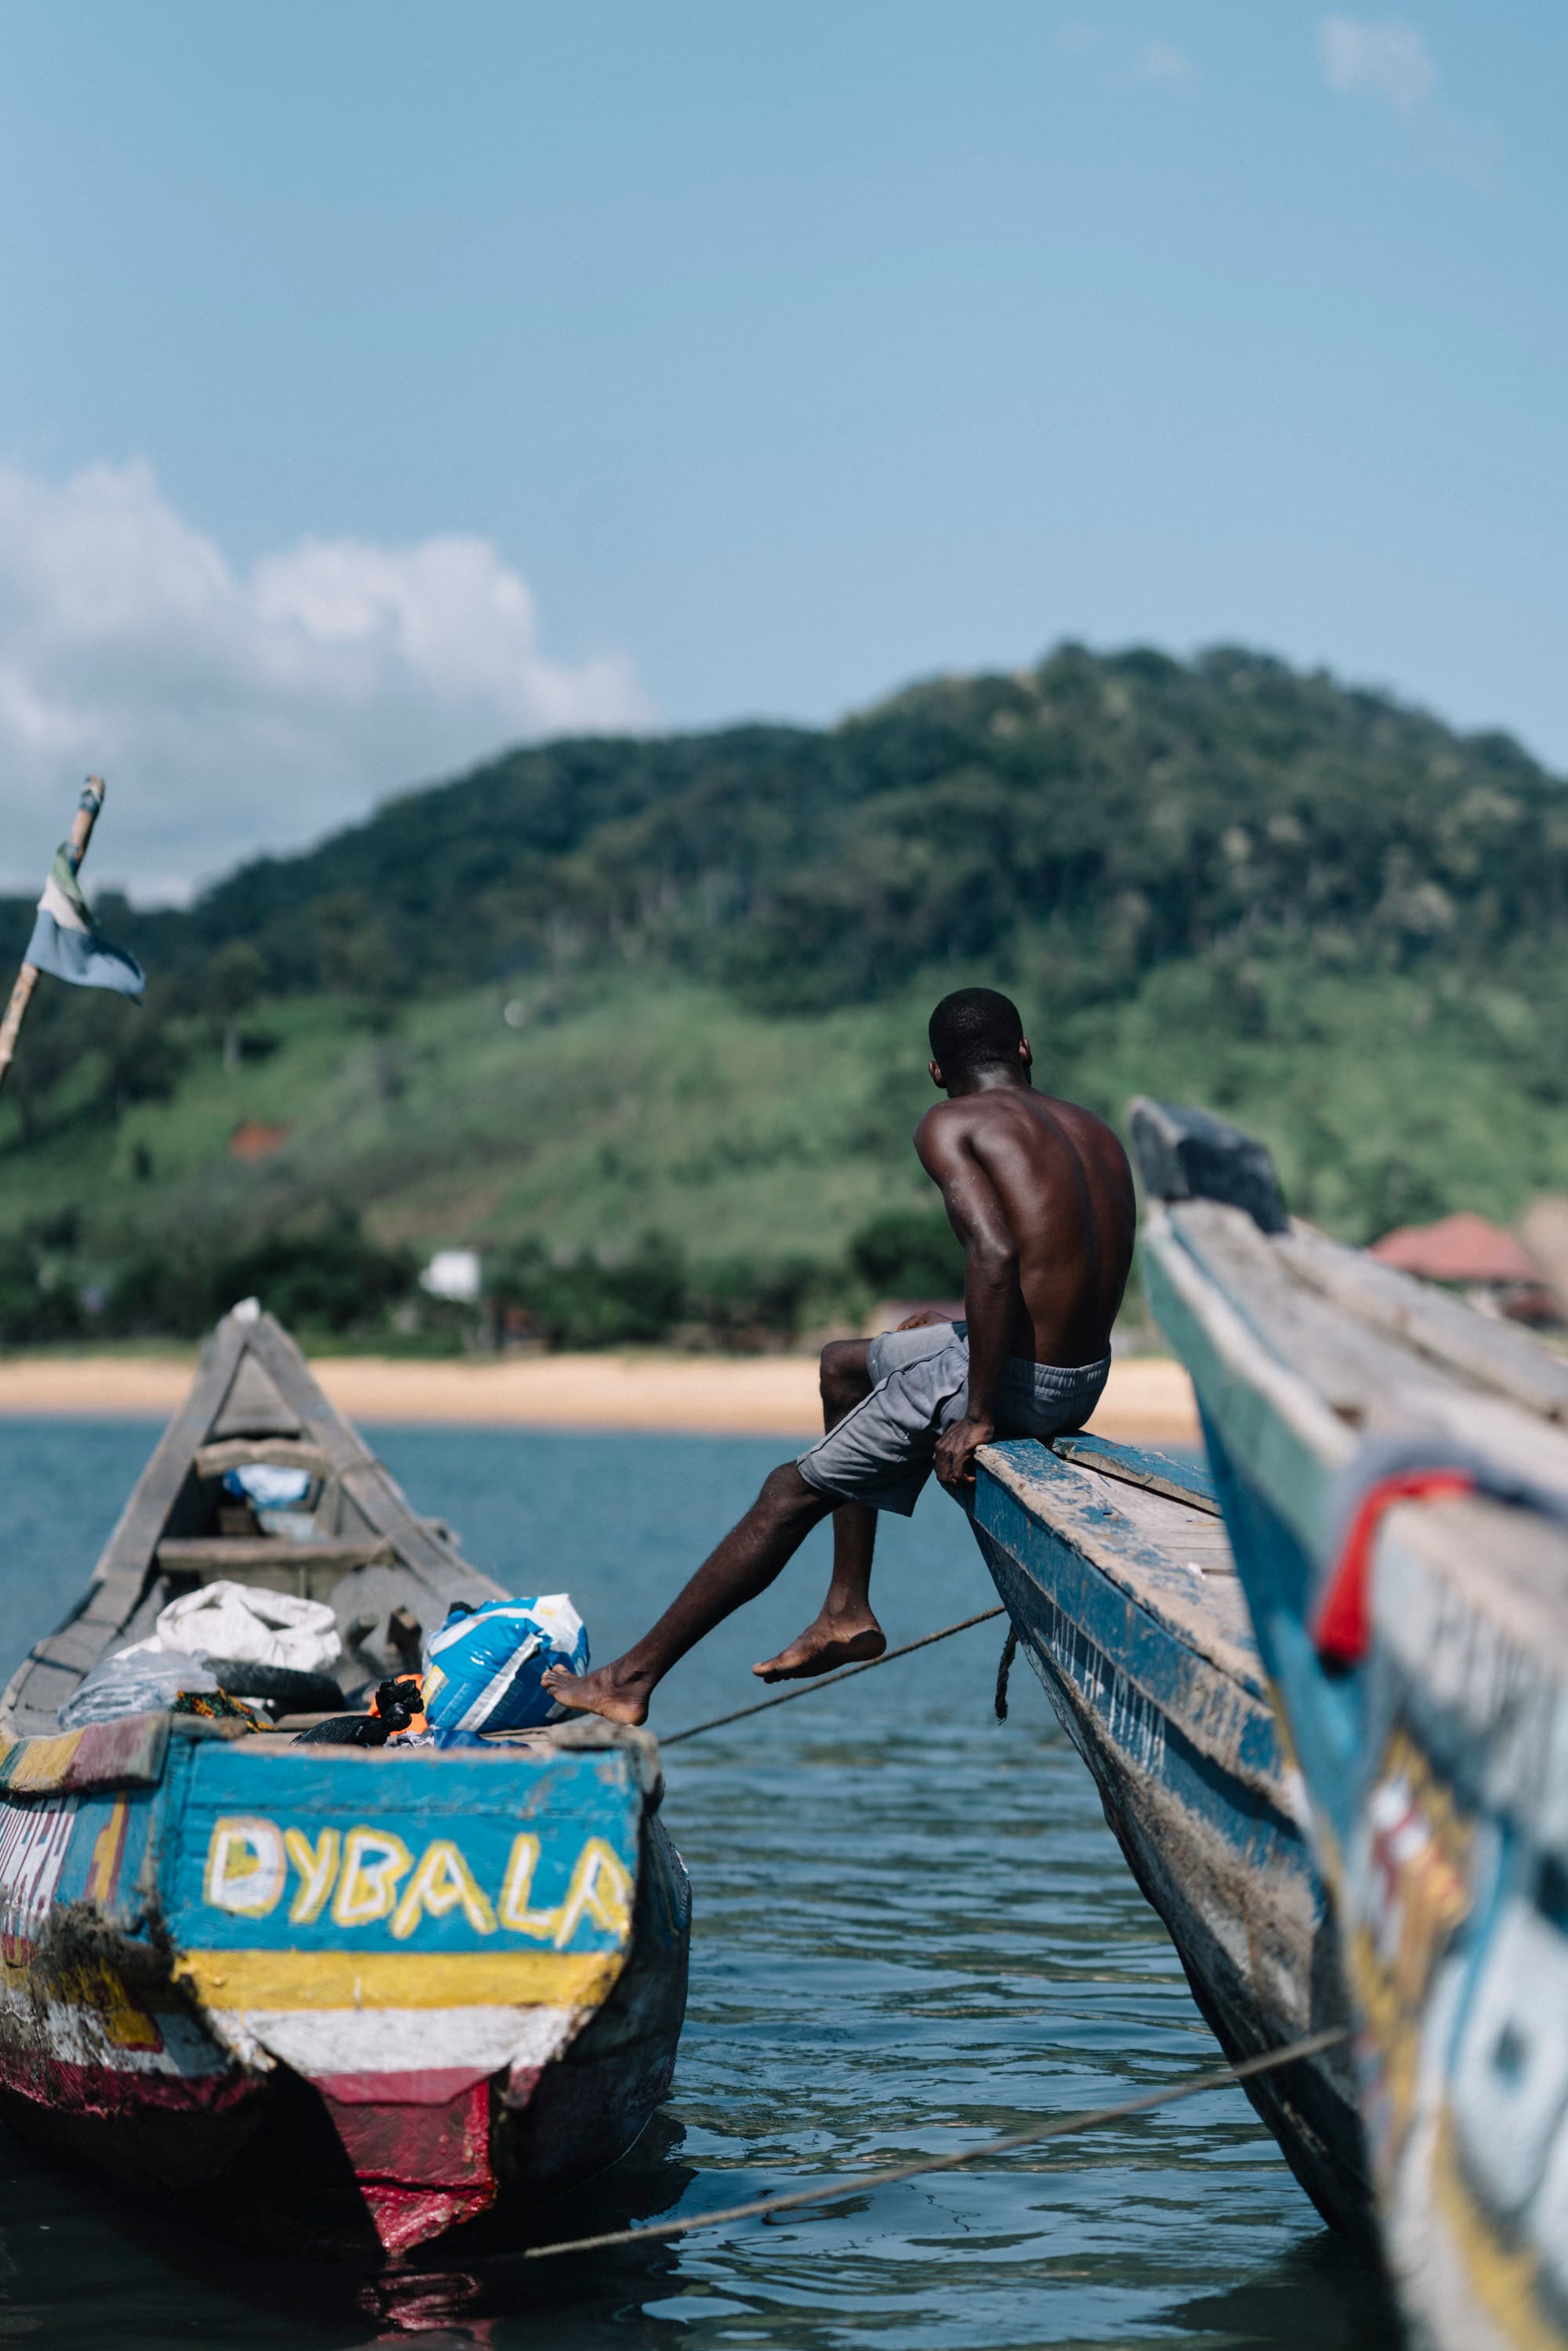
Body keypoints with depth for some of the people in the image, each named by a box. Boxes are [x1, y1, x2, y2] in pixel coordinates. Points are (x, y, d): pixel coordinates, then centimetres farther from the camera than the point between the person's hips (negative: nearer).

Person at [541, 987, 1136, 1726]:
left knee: (792, 1492, 8)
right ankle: (846, 1612, 31)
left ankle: (634, 1679, 16)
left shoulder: (949, 1126, -8)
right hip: (1085, 1380, 7)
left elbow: (994, 1255, -24)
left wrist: (978, 1416, -20)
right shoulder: (1095, 1130, 13)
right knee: (841, 1362, 29)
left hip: (1014, 1379, -7)